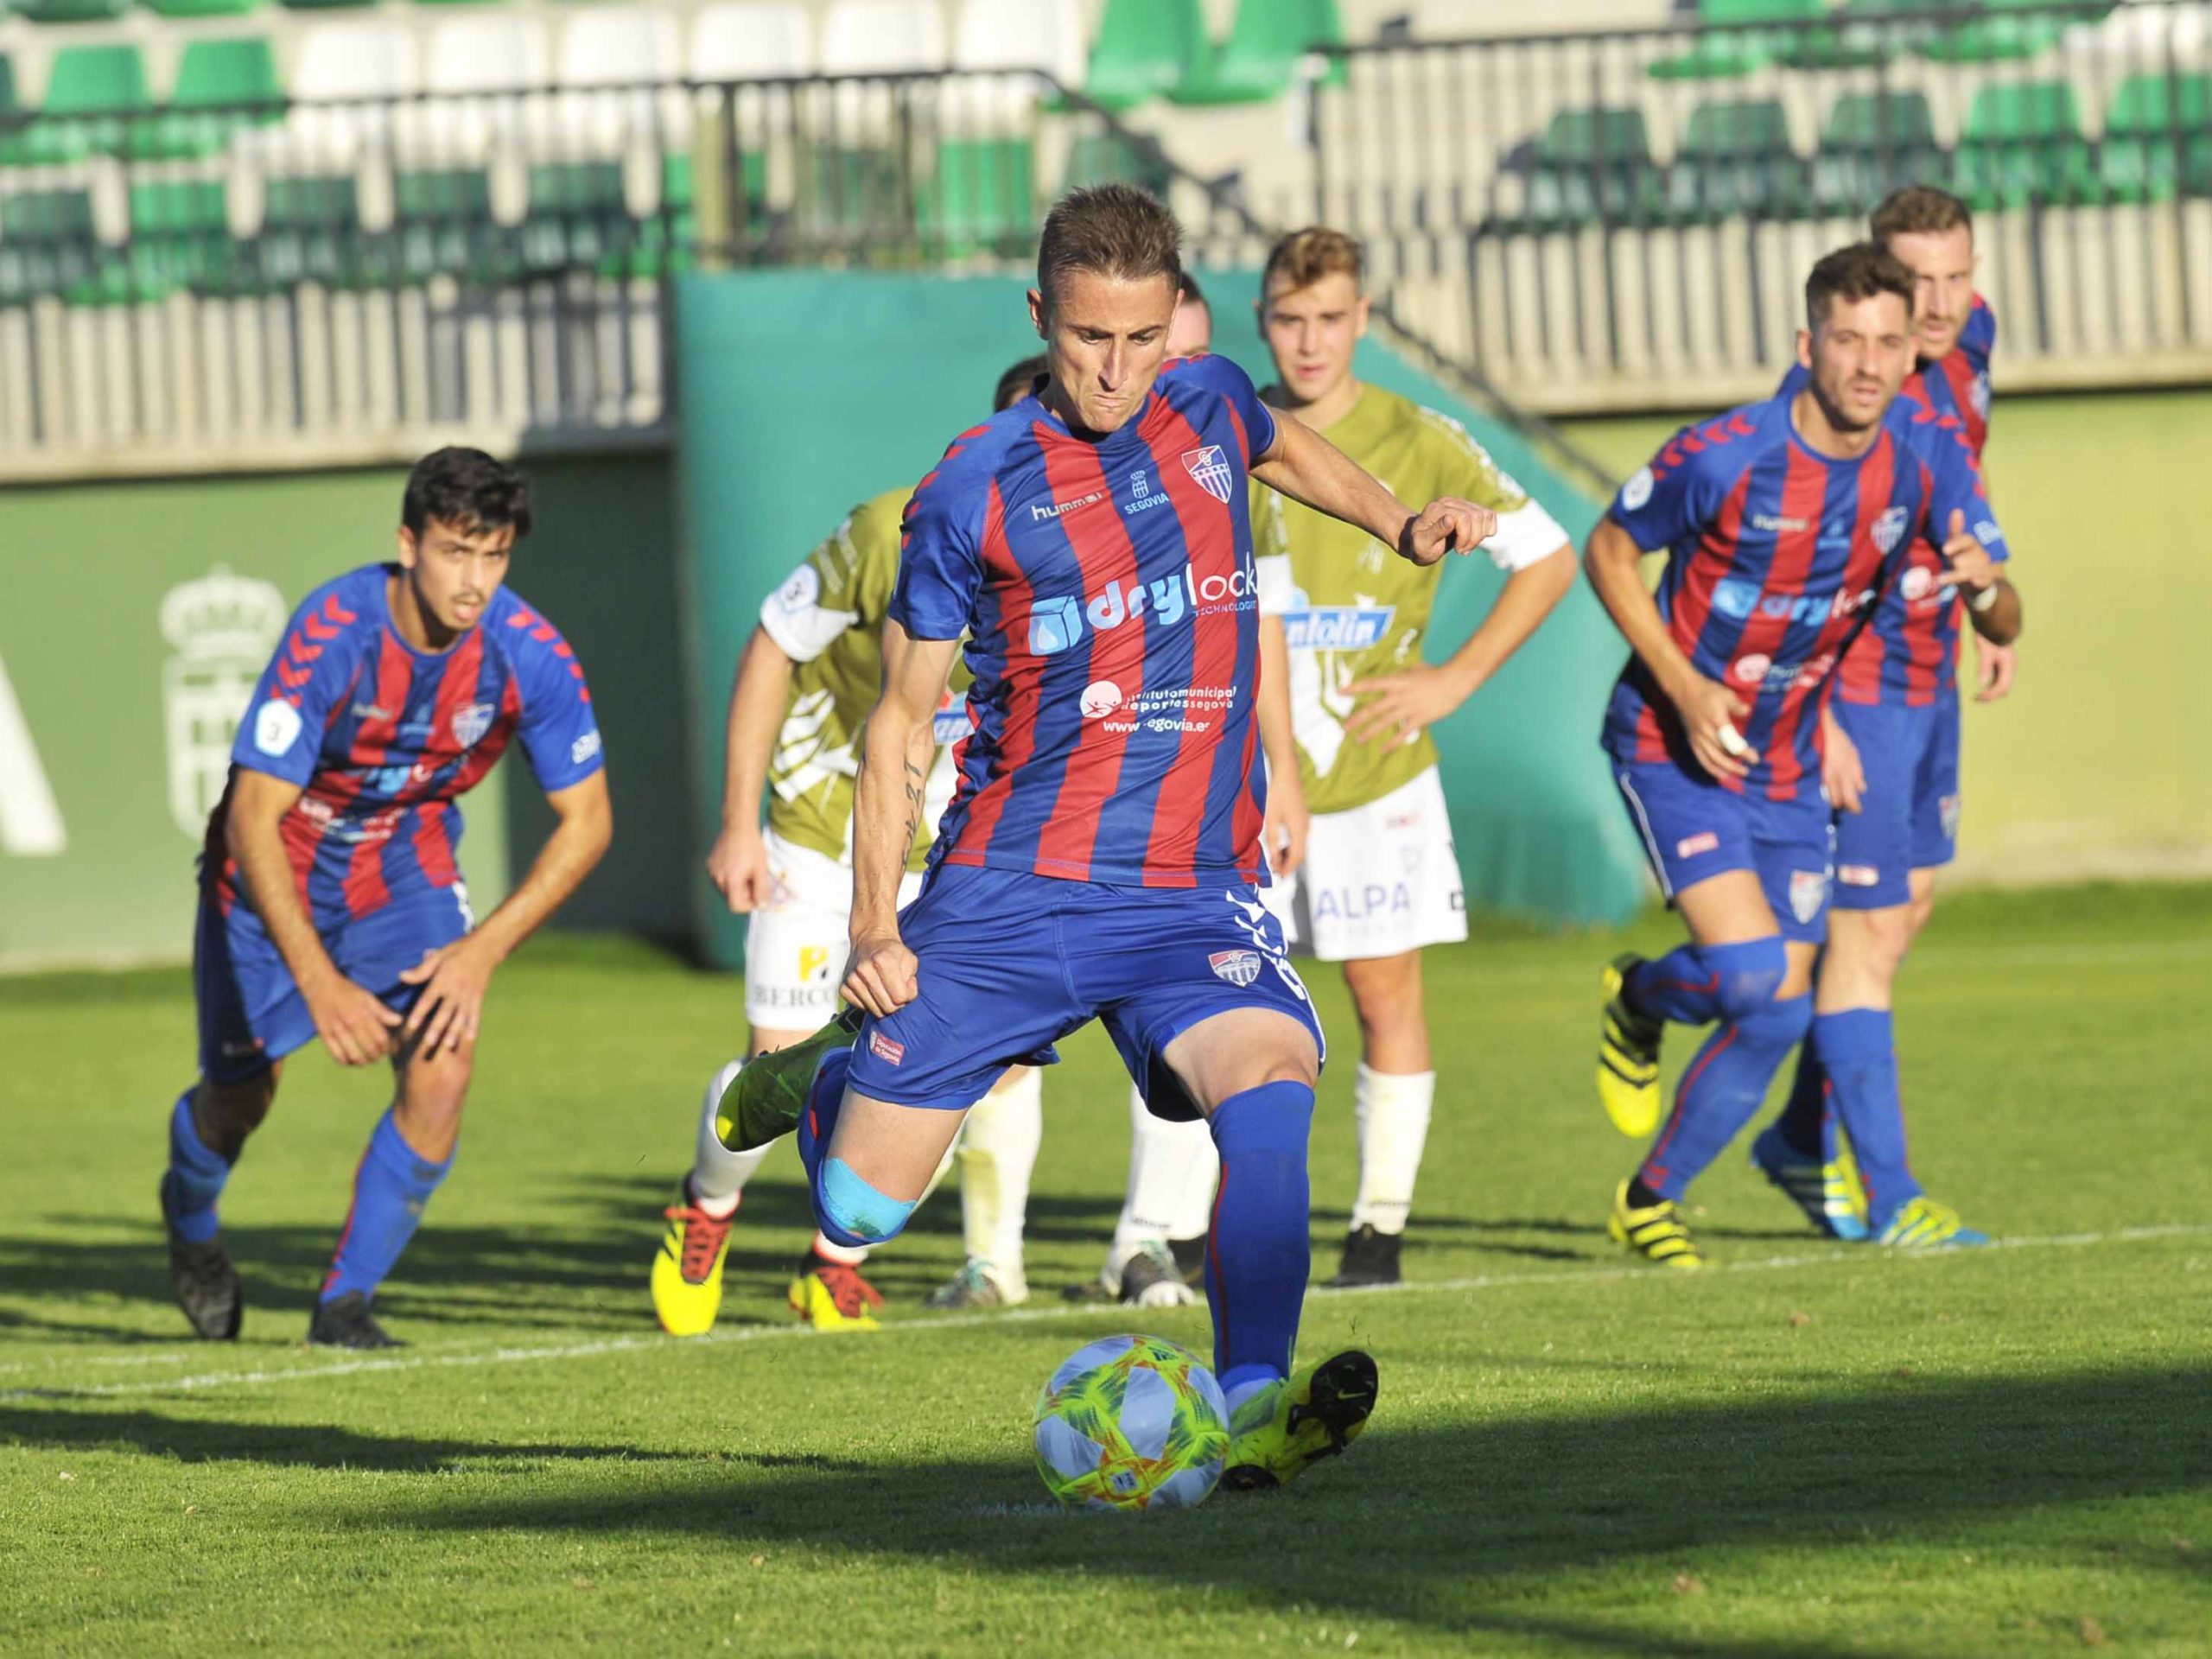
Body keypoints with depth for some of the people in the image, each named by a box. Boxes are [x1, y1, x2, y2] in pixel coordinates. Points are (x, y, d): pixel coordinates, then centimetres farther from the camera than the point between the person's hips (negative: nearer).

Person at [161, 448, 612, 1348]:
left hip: (406, 863, 2)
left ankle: (347, 1300, -4)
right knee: (241, 1096, 9)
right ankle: (189, 1218, 47)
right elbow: (252, 820, -32)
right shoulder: (331, 633, -33)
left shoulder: (530, 654, -24)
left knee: (443, 1062, -20)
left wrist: (484, 949, -25)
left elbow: (586, 822, -13)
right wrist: (319, 982, -39)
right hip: (275, 866, -2)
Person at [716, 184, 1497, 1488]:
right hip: (1010, 891, -2)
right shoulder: (976, 491, -4)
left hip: (1196, 892, 2)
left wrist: (1403, 525, 23)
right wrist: (875, 926, -5)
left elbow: (1283, 448, 36)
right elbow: (902, 721, 3)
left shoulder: (1209, 402, 7)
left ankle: (1250, 1412, -36)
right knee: (859, 1212, 1)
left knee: (1271, 1084, -30)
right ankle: (825, 1077, 37)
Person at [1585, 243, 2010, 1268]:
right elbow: (1607, 550, -6)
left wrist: (1982, 580, -30)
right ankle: (1639, 1003, 16)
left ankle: (1651, 1197, 25)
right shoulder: (1724, 456, -21)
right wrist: (1683, 686, -17)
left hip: (1787, 762, 5)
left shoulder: (1927, 457, -8)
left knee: (1780, 1014, 4)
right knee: (1761, 983, -19)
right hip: (1676, 750, -5)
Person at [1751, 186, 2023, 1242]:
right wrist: (1815, 721, -28)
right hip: (1848, 688, -9)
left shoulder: (1968, 342, 1)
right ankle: (1881, 1195, -4)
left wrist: (1992, 612, 23)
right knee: (1869, 928, -8)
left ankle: (1806, 1141, 31)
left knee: (1909, 905, 17)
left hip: (1928, 674, 9)